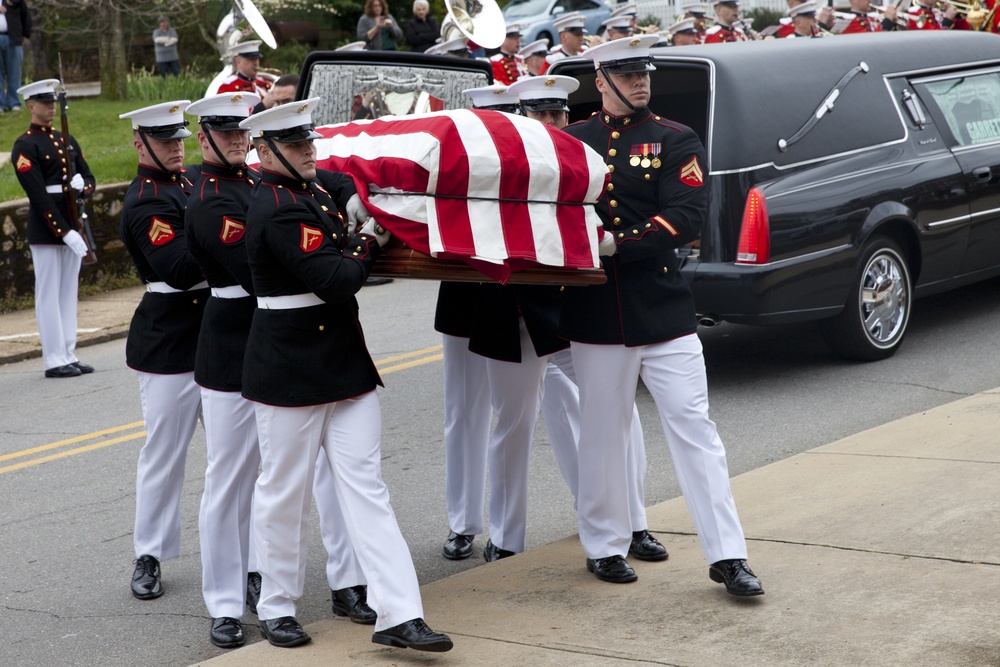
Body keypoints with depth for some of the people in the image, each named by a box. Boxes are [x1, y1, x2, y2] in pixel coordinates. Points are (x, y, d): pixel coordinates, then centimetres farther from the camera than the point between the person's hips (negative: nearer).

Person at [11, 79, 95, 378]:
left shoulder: (67, 141, 15)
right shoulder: (25, 146, -8)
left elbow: (89, 179, 15)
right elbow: (38, 196, -16)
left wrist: (82, 186, -10)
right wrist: (64, 232, -21)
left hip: (71, 227, 7)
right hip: (45, 230, -7)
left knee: (69, 293, 10)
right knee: (49, 295, -2)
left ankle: (69, 355, 16)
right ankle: (54, 361, 1)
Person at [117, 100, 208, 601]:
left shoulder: (186, 184, 12)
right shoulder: (146, 201, -15)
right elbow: (178, 270, -26)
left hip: (211, 336, 8)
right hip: (169, 346, -8)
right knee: (165, 448, 1)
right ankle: (148, 558, 13)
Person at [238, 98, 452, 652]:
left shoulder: (311, 192, 11)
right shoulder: (279, 210, -19)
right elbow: (335, 280, -22)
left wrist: (363, 240, 2)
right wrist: (370, 241, -8)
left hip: (344, 365, 8)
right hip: (289, 372, -8)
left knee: (365, 486, 3)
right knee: (285, 490, 7)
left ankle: (398, 615, 1)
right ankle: (276, 607, 24)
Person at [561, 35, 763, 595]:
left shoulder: (677, 143, 2)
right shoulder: (572, 143, 8)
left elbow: (687, 219, -11)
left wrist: (616, 244, -20)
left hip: (665, 309, -1)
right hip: (598, 313, 1)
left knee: (694, 426, -2)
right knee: (604, 433, 9)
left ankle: (728, 555, 0)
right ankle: (605, 545, 24)